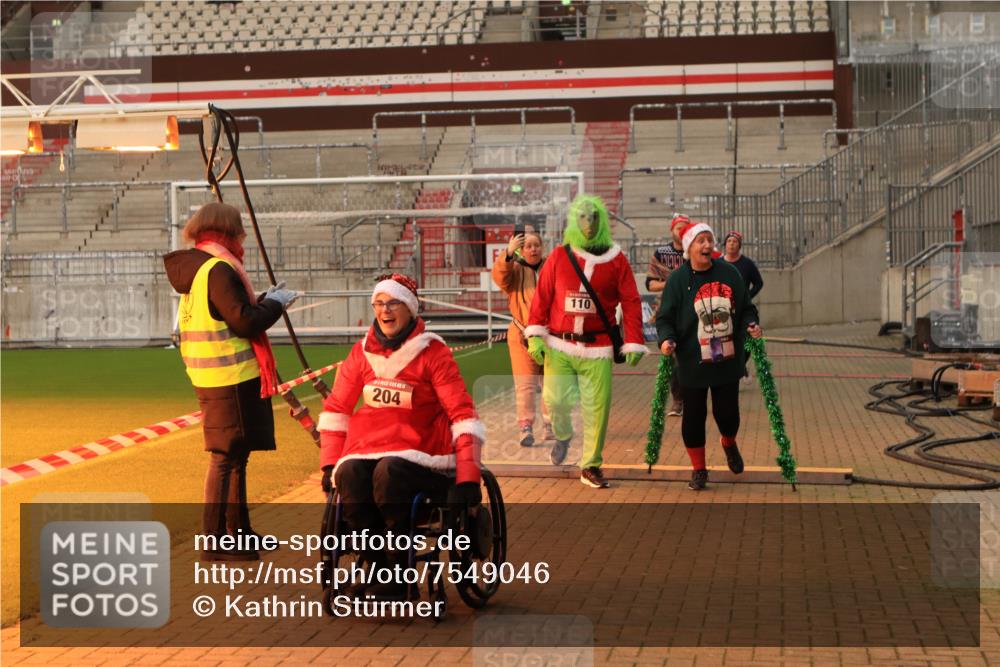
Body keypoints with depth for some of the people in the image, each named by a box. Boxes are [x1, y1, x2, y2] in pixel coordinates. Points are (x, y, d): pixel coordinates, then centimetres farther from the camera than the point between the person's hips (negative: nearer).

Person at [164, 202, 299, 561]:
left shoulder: (194, 269, 15)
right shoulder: (219, 269, -16)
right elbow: (244, 323, -19)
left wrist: (263, 300, 15)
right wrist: (275, 303, -5)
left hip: (211, 379, 10)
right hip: (232, 379, -10)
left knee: (236, 454, 19)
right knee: (226, 457, -5)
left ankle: (238, 534, 30)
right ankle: (215, 542, -1)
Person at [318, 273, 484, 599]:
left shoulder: (433, 352, -3)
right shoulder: (362, 352, 10)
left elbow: (462, 413, -8)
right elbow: (336, 408, 18)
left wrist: (467, 477, -17)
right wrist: (330, 463, 9)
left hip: (419, 452, -3)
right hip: (366, 448, 3)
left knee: (389, 471, -35)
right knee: (349, 475, -30)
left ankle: (396, 574, -20)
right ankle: (376, 565, -13)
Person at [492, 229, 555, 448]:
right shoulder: (515, 269, 1)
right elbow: (499, 276, -19)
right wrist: (508, 253, -34)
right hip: (523, 337, -3)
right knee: (526, 384, -8)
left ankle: (551, 427, 21)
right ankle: (525, 427, -6)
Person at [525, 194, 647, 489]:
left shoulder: (617, 260, 1)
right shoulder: (559, 256, 2)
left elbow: (631, 303, 1)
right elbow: (542, 296, 2)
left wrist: (633, 343, -5)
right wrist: (535, 335, -4)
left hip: (597, 349, 0)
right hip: (559, 346, 0)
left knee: (597, 409, -2)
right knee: (556, 399, -7)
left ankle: (590, 465, 15)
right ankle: (562, 436, 28)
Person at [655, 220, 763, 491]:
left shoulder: (730, 273, 3)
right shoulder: (678, 279, -5)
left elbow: (746, 307, 12)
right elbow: (665, 317, -4)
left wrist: (751, 325, -8)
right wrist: (667, 338, -22)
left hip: (728, 361, 2)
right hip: (692, 364, -2)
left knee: (727, 412, 5)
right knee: (694, 415, 5)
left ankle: (729, 444, 41)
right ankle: (698, 469, 22)